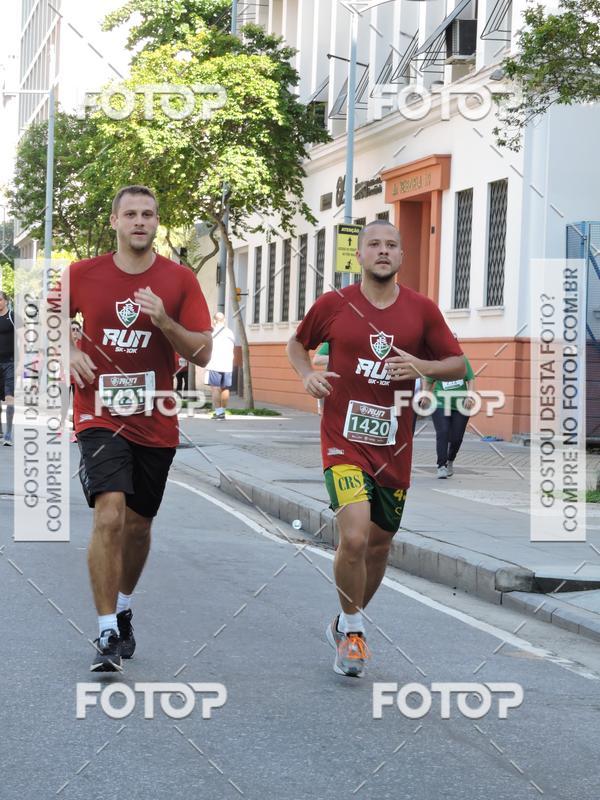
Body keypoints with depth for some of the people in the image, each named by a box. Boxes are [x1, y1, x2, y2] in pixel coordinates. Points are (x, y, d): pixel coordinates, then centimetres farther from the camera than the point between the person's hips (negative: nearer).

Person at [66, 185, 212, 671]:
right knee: (110, 516, -19)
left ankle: (123, 610, 39)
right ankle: (108, 635, -15)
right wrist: (70, 353, -5)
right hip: (101, 416, -2)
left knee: (138, 524, 14)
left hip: (155, 424, 2)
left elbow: (202, 353, -5)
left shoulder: (180, 280, -2)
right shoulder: (83, 275, -1)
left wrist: (164, 321, -20)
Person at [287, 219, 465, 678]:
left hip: (395, 446, 3)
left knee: (379, 545, 14)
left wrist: (423, 366, -13)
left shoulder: (422, 309, 2)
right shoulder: (334, 305, -1)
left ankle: (349, 624, 37)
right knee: (354, 537, -21)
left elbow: (458, 365, 7)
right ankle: (352, 628, 2)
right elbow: (297, 344, 16)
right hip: (344, 439, -3)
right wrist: (307, 373, -4)